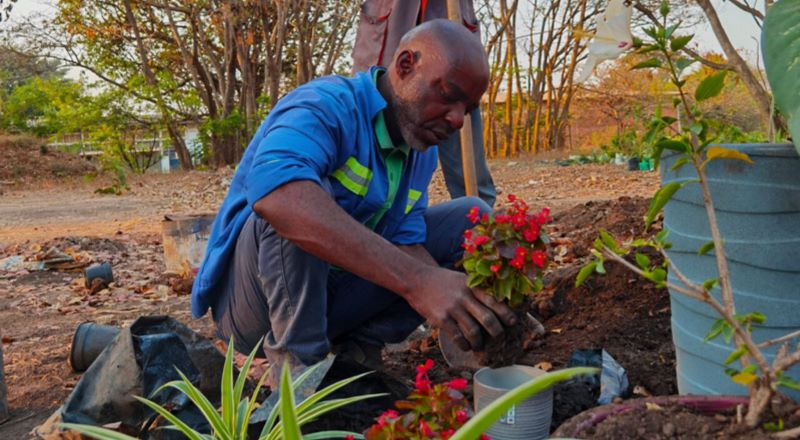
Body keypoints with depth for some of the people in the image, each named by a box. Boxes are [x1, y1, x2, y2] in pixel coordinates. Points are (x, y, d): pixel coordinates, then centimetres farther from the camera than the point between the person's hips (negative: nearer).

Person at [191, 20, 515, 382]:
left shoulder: (422, 151, 2)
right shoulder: (326, 105, -23)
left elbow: (406, 243, -7)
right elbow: (271, 189, -44)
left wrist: (470, 308, -26)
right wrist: (416, 280, -50)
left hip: (334, 299, 7)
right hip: (251, 305, -6)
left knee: (471, 217, 1)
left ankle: (357, 347, -4)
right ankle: (298, 359, -16)